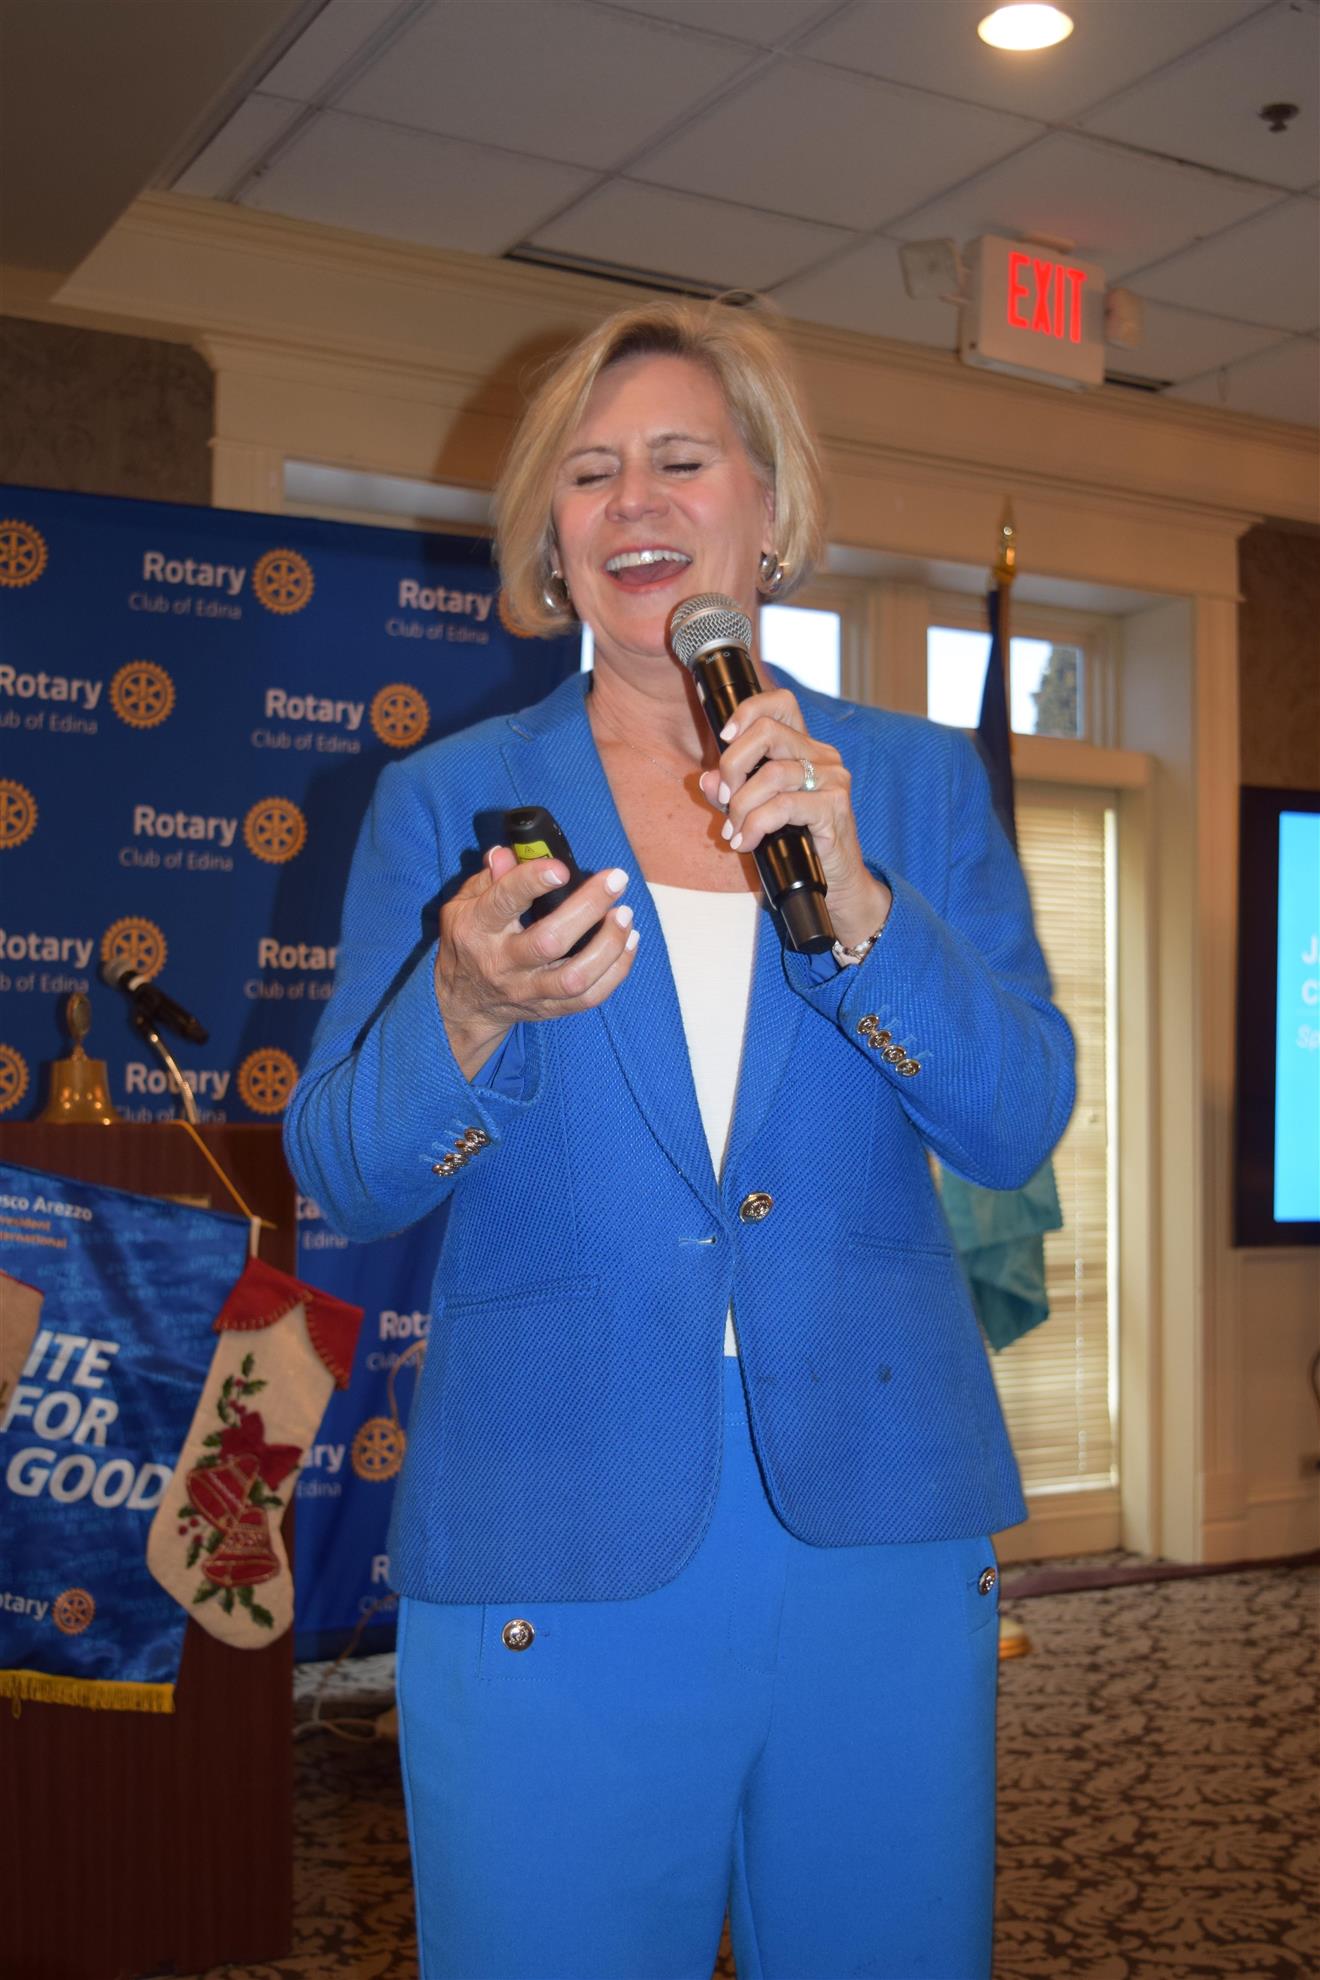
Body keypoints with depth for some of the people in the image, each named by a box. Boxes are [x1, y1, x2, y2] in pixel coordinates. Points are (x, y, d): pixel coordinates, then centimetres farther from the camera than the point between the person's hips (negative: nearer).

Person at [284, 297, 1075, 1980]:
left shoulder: (920, 784, 7)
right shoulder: (445, 801, 5)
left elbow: (1020, 1125, -3)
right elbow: (342, 1178, -1)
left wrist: (852, 899, -18)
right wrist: (466, 1013, -21)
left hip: (882, 1536, 2)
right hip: (549, 1559, -1)